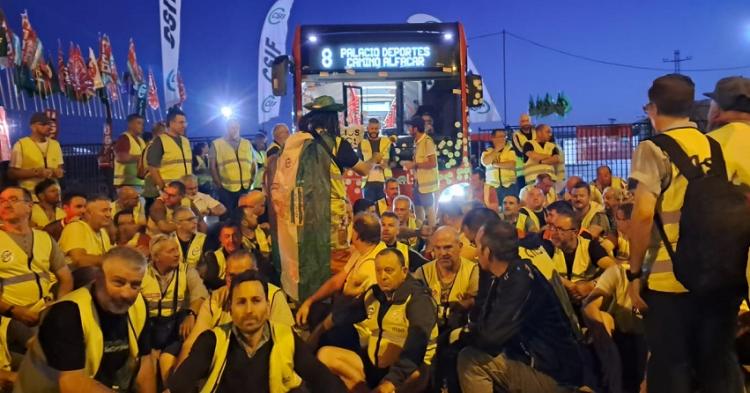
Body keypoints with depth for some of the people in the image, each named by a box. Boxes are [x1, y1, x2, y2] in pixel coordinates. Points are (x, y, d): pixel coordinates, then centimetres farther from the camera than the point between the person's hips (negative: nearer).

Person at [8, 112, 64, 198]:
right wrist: (36, 172, -15)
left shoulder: (55, 144, 12)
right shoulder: (20, 145, -3)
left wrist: (59, 172, -5)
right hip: (30, 194, -4)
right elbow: (11, 173, -4)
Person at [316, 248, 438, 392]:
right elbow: (343, 314, 22)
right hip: (373, 364, 7)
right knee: (325, 354, -7)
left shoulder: (418, 299, -13)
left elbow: (415, 347, -27)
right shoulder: (373, 293, 7)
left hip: (406, 369, -7)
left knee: (416, 377, -42)